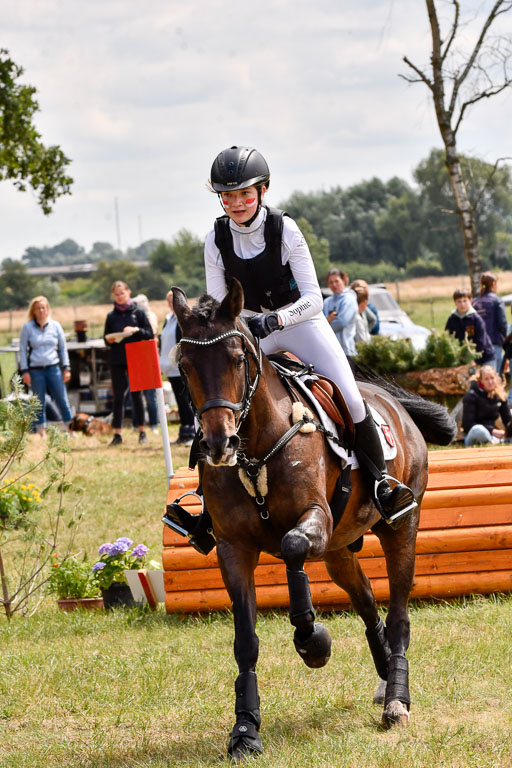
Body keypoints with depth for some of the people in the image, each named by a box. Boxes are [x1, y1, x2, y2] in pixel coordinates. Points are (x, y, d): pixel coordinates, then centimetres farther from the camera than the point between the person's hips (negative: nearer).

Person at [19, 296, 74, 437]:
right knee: (39, 404, 4)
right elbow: (23, 350, 4)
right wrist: (25, 371, -3)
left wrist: (66, 368, 5)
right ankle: (42, 435, 11)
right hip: (35, 371, -1)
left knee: (62, 400, -1)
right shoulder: (27, 328, 2)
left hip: (54, 368, 1)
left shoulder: (55, 326, 6)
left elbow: (63, 348, 11)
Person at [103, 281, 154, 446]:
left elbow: (150, 334, 0)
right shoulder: (111, 316, 8)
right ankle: (117, 434, 3)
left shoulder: (138, 313, 3)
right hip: (117, 361, 2)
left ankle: (142, 431, 11)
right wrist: (109, 340, -9)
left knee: (136, 395, 2)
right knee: (118, 397, 1)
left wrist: (136, 330, -16)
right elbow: (106, 338, 13)